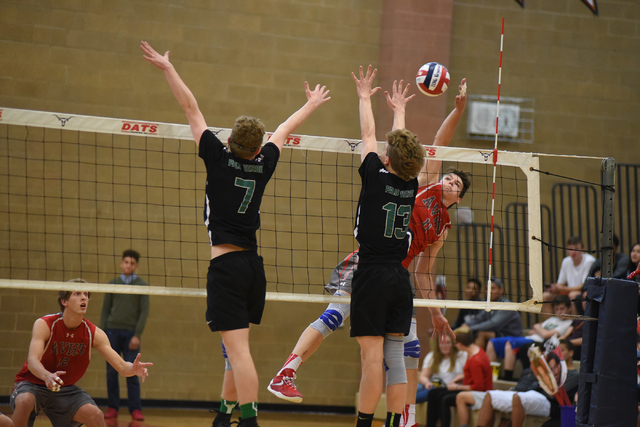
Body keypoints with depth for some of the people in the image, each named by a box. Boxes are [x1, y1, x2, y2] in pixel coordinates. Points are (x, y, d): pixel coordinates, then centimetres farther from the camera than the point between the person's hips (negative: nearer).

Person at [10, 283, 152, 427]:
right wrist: (47, 376, -55)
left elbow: (121, 366, -12)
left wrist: (133, 369, -37)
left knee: (96, 415, -22)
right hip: (32, 384, -3)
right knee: (25, 401, -37)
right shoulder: (44, 325, -19)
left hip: (65, 389, 3)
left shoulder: (94, 333, -9)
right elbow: (32, 361, -32)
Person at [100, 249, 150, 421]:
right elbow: (105, 310, 10)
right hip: (112, 331, 2)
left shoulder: (142, 285, 4)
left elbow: (144, 312, 0)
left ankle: (135, 409, 0)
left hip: (130, 333, -2)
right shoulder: (112, 284, 9)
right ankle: (113, 408, 7)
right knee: (112, 372, 2)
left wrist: (137, 335, -9)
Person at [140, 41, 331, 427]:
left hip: (226, 265, -6)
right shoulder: (263, 164, 7)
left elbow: (191, 108, 1)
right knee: (236, 348, 16)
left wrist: (167, 68, 7)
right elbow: (286, 129, 26)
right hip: (253, 265, 6)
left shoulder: (219, 159, -4)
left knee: (239, 350, -12)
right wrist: (313, 104, 42)